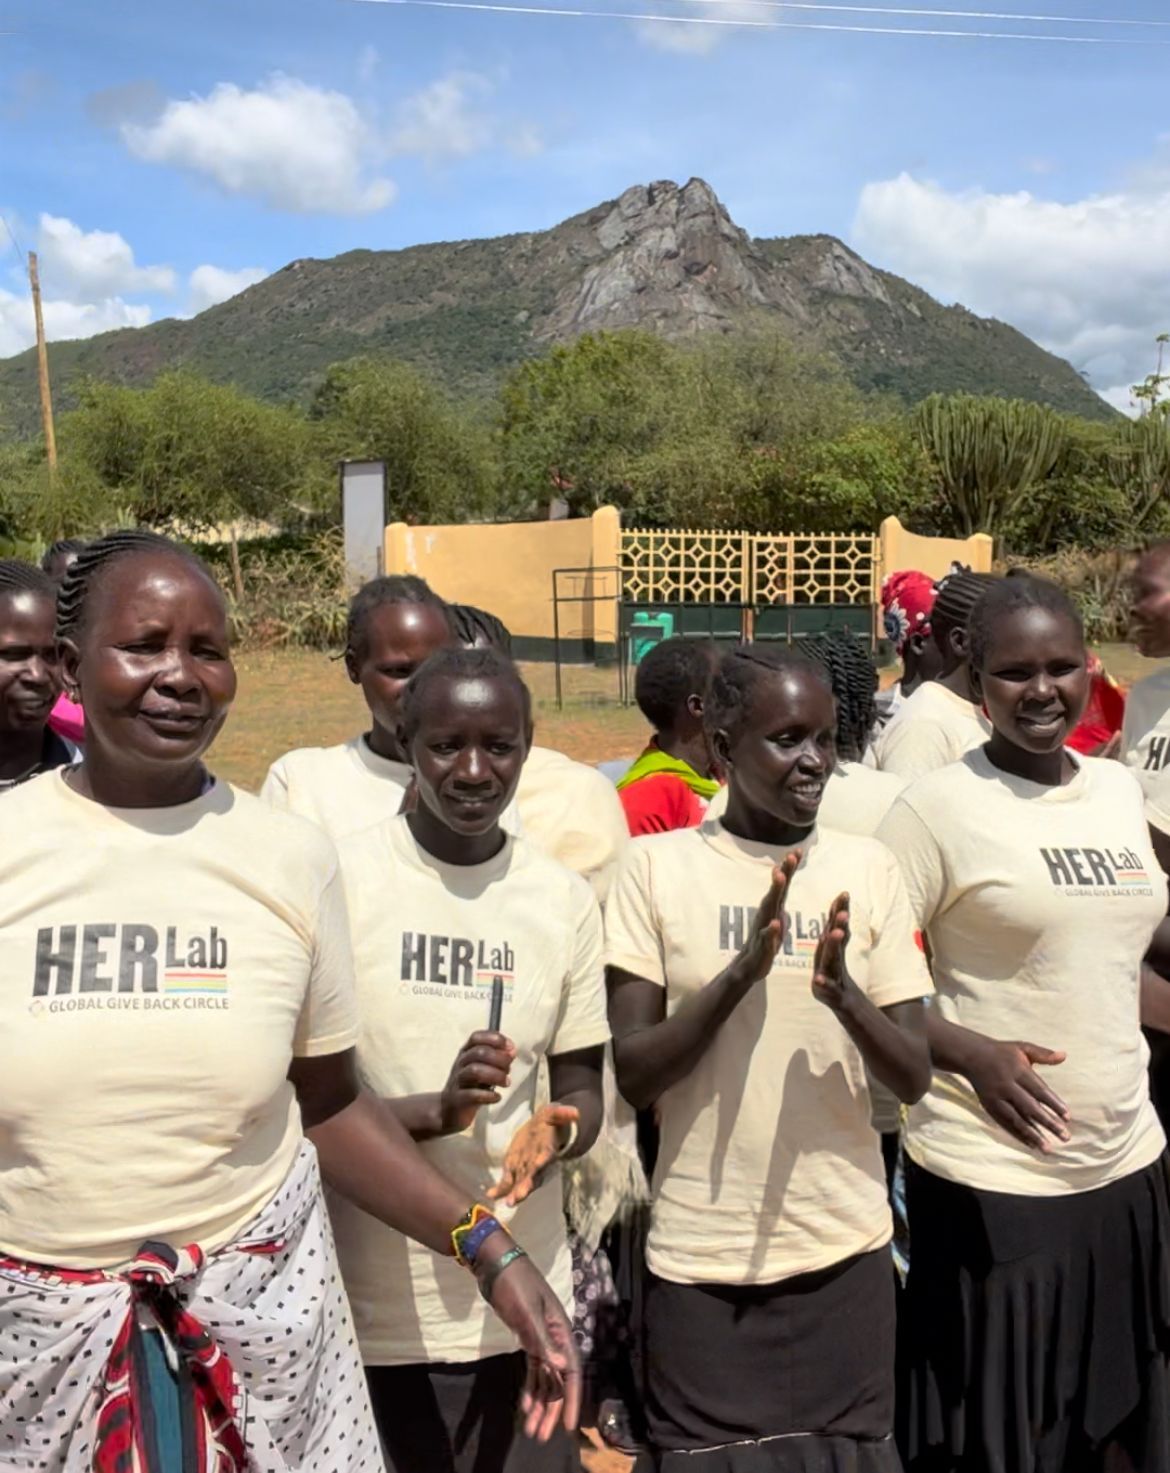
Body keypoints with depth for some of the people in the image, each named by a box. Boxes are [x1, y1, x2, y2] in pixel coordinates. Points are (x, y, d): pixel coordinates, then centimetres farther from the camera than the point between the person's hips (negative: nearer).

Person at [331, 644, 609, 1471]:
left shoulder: (566, 899, 0)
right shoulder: (339, 879, -11)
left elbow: (582, 1089, 6)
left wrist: (554, 1132, -16)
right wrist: (434, 1111, -25)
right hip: (367, 1313, -3)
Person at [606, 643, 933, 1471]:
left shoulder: (869, 868, -1)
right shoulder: (659, 867, -7)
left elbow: (914, 1079, -2)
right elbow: (631, 1076, -9)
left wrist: (845, 995, -22)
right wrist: (739, 973, -23)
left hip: (845, 1248, 2)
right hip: (702, 1256, -1)